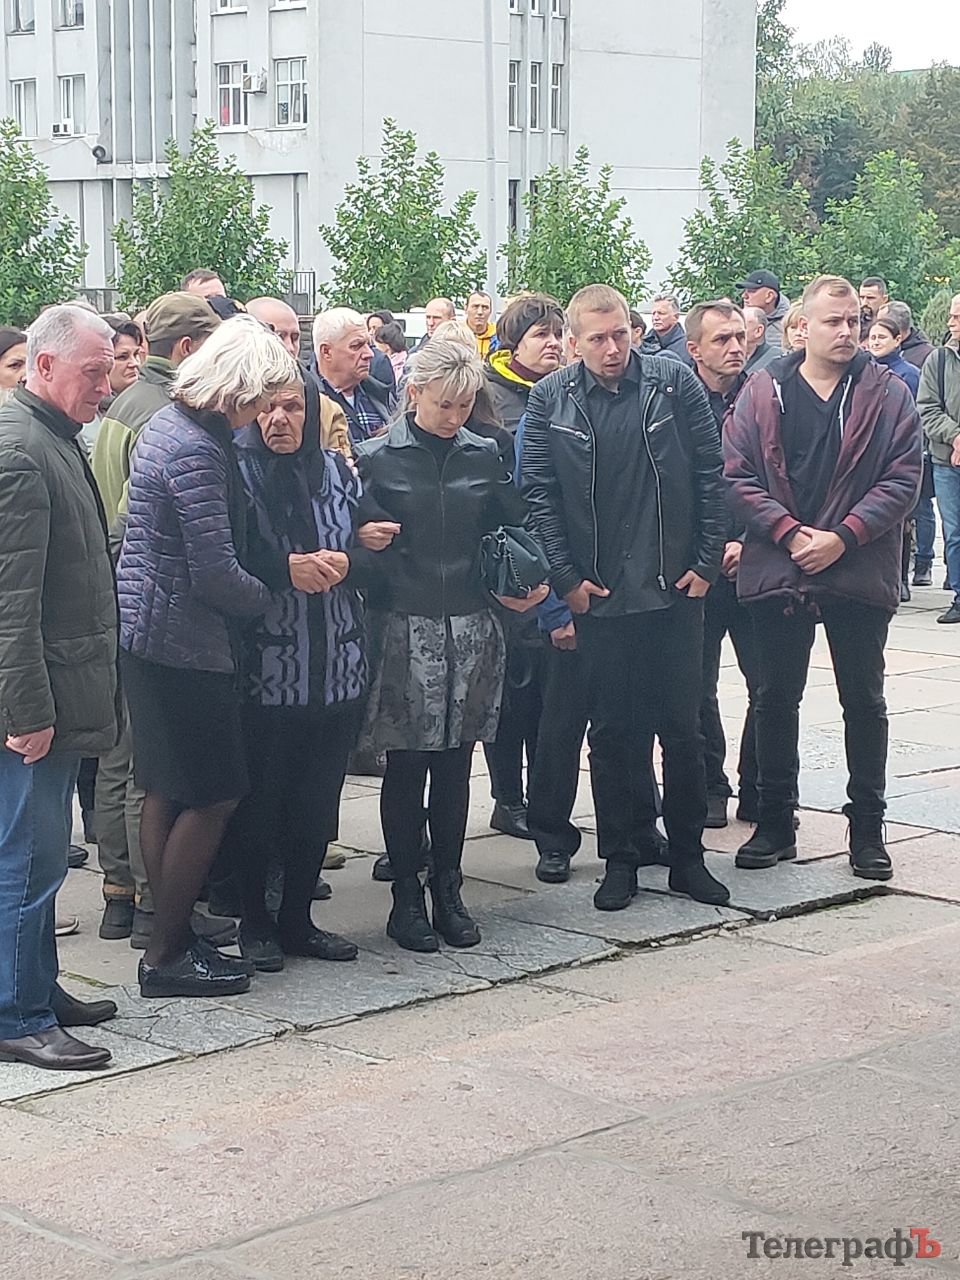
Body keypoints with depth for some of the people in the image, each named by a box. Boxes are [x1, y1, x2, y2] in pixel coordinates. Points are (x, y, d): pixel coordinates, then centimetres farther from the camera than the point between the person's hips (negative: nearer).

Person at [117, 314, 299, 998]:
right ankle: (167, 956, 3)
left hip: (149, 630, 10)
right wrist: (270, 596, -2)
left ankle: (173, 935, 23)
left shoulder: (173, 423, 11)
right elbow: (217, 575, -20)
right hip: (183, 640, -10)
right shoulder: (195, 450, -21)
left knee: (168, 793, 15)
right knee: (212, 795, -3)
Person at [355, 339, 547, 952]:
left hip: (472, 629, 3)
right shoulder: (378, 459, -2)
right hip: (404, 630, -3)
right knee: (406, 766, 0)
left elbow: (515, 528, 14)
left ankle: (448, 890, 16)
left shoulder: (483, 456, 9)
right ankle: (407, 896, 9)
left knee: (455, 765, 7)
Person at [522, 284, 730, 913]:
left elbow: (711, 475, 1)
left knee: (682, 727, 6)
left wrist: (706, 561, -3)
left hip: (676, 588, 0)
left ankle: (687, 854, 18)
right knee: (613, 731, 7)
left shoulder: (675, 383, -1)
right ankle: (622, 856, 17)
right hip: (598, 596, 0)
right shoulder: (551, 399, 0)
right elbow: (538, 494, 0)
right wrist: (566, 577, -5)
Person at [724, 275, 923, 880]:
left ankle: (868, 828, 16)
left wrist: (843, 537, -15)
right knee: (776, 698, 9)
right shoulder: (764, 393, 3)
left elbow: (903, 479, -5)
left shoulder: (887, 394, 0)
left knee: (864, 702, 6)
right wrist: (791, 534, -13)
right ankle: (775, 824, 20)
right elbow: (738, 475, -2)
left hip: (860, 573, -1)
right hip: (778, 571, 1)